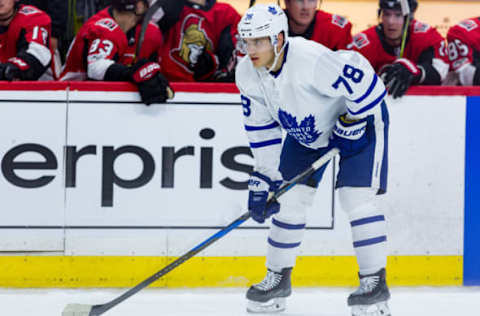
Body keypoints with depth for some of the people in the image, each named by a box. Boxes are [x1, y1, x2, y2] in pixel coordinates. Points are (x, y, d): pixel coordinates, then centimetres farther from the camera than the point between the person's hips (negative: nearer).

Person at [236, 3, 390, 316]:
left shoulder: (312, 60, -38)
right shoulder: (247, 73, -15)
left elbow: (365, 83, -31)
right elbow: (261, 126, -4)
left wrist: (349, 126, -22)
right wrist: (264, 176, -7)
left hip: (360, 117, -7)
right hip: (306, 129, 7)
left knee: (356, 196, -16)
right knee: (290, 195, 1)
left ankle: (375, 281, -6)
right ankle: (278, 277, 15)